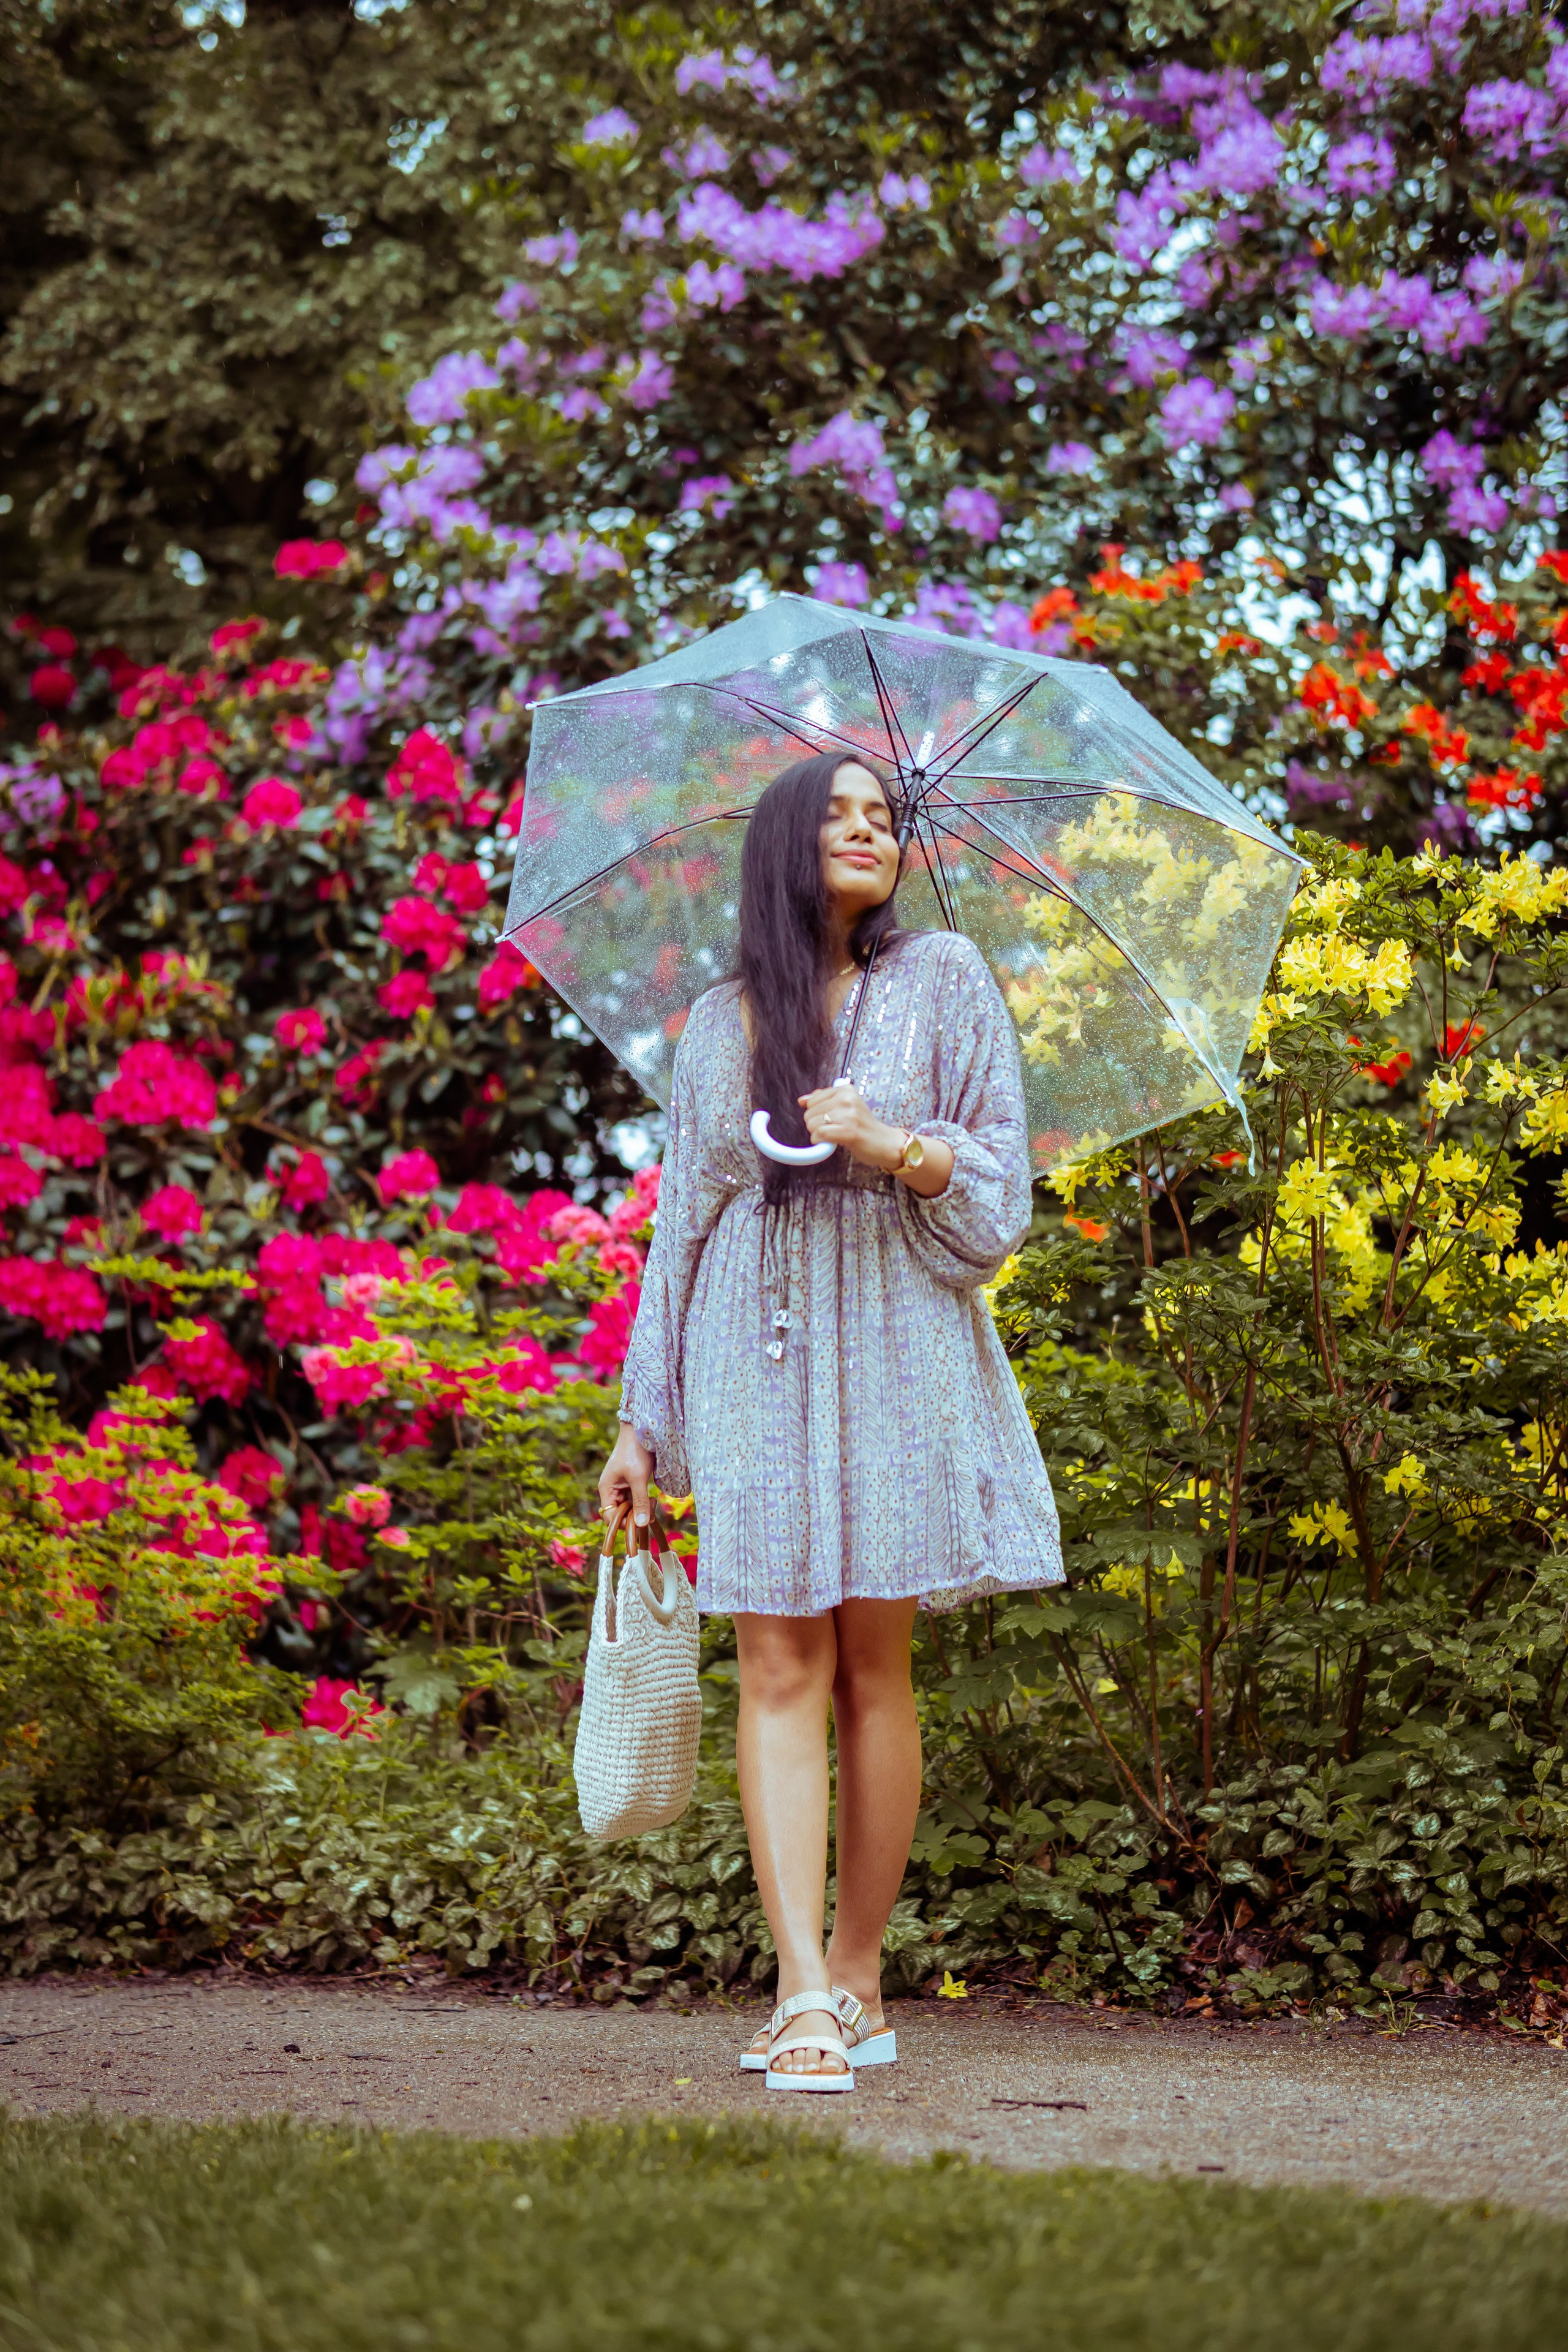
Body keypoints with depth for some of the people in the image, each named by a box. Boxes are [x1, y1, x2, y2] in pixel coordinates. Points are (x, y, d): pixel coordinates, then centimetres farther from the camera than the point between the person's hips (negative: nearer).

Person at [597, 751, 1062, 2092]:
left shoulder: (941, 982, 8)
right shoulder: (720, 1025, 14)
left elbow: (1002, 1179, 4)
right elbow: (682, 1223, 15)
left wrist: (894, 1147, -16)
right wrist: (642, 1423, 12)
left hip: (893, 1347, -1)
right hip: (754, 1362, 1)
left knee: (873, 1667, -1)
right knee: (779, 1667, -9)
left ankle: (858, 1983, 7)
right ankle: (806, 1995, -16)